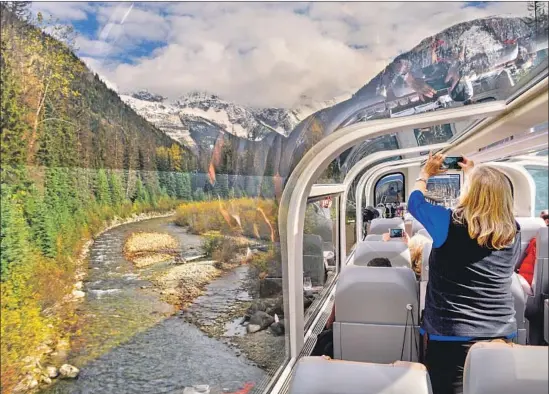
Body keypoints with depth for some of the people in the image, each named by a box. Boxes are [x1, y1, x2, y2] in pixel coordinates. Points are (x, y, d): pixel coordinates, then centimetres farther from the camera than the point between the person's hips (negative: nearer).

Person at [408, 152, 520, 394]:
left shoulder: (450, 224, -18)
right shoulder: (513, 231, -5)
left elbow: (415, 202, 0)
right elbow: (494, 196, 17)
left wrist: (425, 173, 18)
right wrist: (474, 174, 29)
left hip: (451, 336, -5)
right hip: (501, 335, 5)